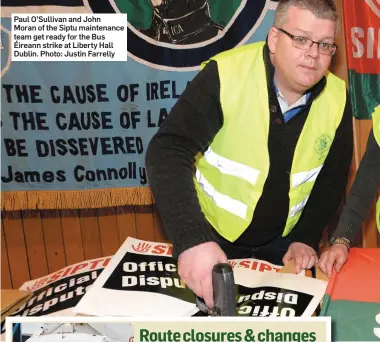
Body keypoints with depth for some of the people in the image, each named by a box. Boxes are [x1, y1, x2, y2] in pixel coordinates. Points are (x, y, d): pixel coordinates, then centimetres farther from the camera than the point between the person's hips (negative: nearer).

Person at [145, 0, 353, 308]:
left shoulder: (337, 98, -11)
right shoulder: (225, 75, -25)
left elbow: (333, 177, 2)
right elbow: (169, 152, -32)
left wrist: (307, 237, -6)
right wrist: (192, 239, -44)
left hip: (283, 240, 3)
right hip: (213, 235, -3)